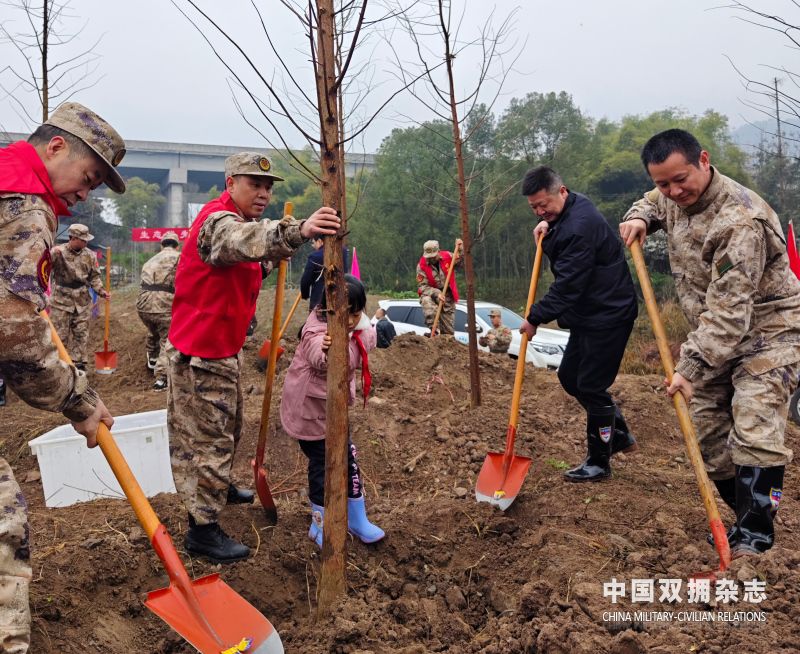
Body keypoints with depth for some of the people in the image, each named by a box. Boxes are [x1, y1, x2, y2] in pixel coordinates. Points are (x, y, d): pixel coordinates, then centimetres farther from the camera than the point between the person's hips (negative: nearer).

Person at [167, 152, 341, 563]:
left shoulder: (238, 220, 15)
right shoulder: (218, 220, -21)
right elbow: (242, 239, -45)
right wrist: (296, 231, -63)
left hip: (224, 349, 10)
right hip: (201, 353, -10)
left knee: (228, 427, 25)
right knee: (208, 437, -4)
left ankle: (219, 488, 45)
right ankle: (202, 528, 5)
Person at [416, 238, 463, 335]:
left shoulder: (447, 256, -7)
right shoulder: (421, 265, -13)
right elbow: (422, 286, -15)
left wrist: (460, 249, -11)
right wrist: (436, 293, -29)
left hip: (448, 294, 2)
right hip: (431, 294, -2)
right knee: (426, 300, -39)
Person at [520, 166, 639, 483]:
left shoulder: (580, 226, -26)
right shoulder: (571, 209, 6)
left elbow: (567, 286, -27)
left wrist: (535, 318, -19)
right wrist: (546, 229, 4)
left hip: (608, 316, -11)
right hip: (588, 314, 11)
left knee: (591, 386, -4)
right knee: (569, 376, 16)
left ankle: (598, 463, 11)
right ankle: (619, 435, 29)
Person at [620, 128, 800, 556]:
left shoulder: (739, 220, -28)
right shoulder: (674, 199, -1)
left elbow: (729, 310, -32)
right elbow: (653, 202, 27)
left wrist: (693, 367, -34)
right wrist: (639, 216, 3)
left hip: (765, 331, -8)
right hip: (714, 336, 9)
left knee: (754, 433, -18)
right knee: (709, 433, 8)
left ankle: (755, 538, -6)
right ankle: (746, 519, 22)